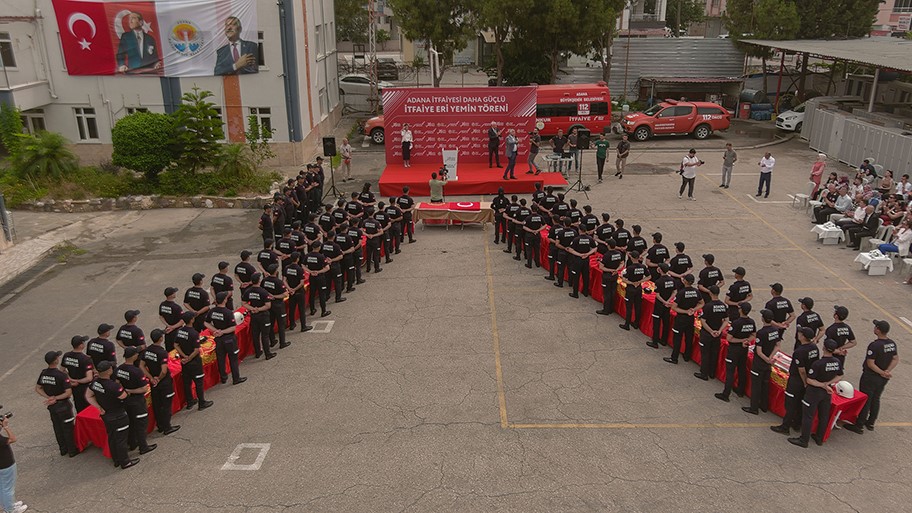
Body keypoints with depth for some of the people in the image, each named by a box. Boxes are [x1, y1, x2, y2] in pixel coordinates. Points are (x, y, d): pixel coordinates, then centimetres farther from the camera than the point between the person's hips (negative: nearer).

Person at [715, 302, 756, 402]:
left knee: (730, 372, 0)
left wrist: (742, 340, -12)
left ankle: (725, 394, 4)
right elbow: (753, 336, 9)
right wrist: (746, 340, -7)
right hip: (744, 349, 6)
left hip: (734, 349, -6)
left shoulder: (736, 323, -25)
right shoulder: (752, 322, -4)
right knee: (742, 369, 20)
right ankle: (740, 391, 33)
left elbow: (729, 338, -22)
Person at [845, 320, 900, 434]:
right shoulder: (892, 344, -2)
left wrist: (882, 373, -16)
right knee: (876, 399, 20)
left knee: (865, 401, 3)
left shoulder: (874, 345, -26)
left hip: (870, 377, -7)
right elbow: (896, 359, 1)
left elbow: (870, 364, -26)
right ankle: (870, 423, 32)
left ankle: (859, 426, 12)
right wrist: (887, 371, -10)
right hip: (883, 378, 7)